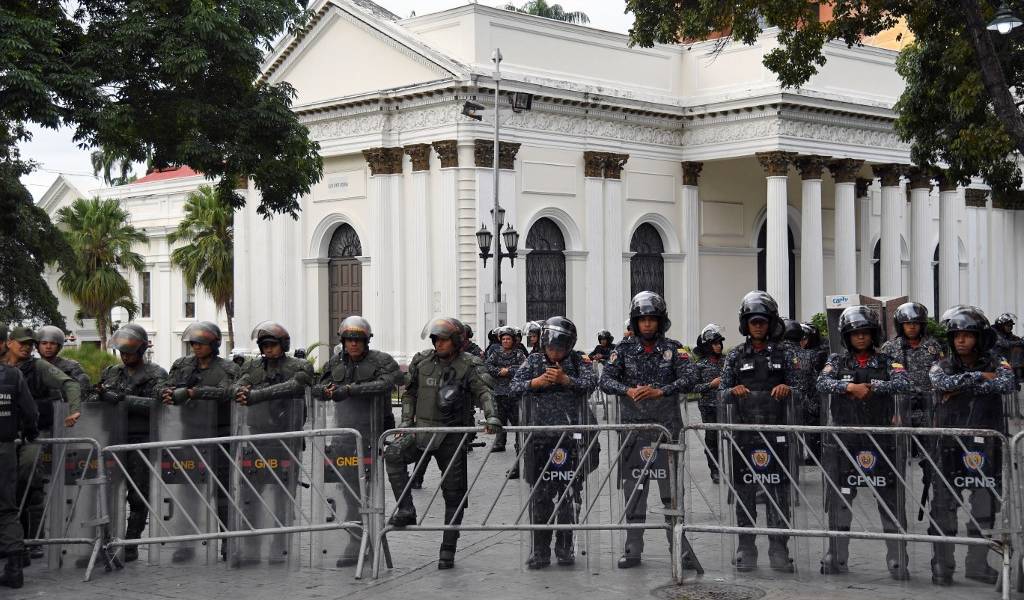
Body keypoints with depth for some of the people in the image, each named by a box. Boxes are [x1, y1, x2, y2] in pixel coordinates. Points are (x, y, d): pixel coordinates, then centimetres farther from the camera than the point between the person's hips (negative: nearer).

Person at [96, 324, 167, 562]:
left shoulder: (156, 374, 0)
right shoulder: (111, 373, 16)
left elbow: (156, 404, -15)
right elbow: (100, 401, 22)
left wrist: (123, 399, -21)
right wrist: (102, 395, -1)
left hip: (142, 441, -4)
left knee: (138, 496, -1)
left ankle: (131, 545, 6)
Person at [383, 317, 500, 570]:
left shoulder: (469, 365, -4)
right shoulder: (422, 362, 7)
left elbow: (484, 391, -17)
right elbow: (410, 394, 17)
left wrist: (490, 417, -35)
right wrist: (406, 423, 7)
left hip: (453, 435, -2)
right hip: (422, 430, 2)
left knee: (454, 493, 2)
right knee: (393, 454, -26)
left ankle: (448, 549, 12)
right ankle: (405, 510, -22)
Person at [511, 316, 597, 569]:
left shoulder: (578, 362, 7)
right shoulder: (534, 361, 10)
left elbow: (591, 383, -9)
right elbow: (514, 385, 1)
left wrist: (566, 380, -22)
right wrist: (537, 382, -15)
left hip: (570, 436, -1)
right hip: (539, 438, 1)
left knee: (568, 493, 3)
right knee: (540, 495, 2)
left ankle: (565, 548, 14)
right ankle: (539, 550, 8)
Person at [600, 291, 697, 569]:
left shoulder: (673, 349, 3)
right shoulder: (624, 349, 7)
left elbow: (689, 378, -10)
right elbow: (606, 380, -1)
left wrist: (660, 391, -23)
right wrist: (628, 390, -20)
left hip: (667, 428, -1)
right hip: (633, 427, 2)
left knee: (672, 489, -2)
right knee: (634, 490, 5)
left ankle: (681, 547, 3)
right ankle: (633, 549, 11)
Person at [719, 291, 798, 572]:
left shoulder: (783, 355, 9)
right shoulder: (736, 356, 9)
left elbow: (796, 391, 9)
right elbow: (723, 395, 7)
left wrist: (787, 388, -13)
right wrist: (733, 391, -15)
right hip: (744, 430, 0)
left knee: (778, 490, 0)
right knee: (745, 489, 2)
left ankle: (779, 550, 6)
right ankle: (746, 550, 9)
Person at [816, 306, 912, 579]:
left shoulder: (887, 362, 7)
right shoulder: (837, 361, 9)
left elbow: (903, 384, -11)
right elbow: (823, 383, -9)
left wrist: (870, 387, -17)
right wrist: (850, 387, -22)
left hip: (882, 440, -1)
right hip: (844, 440, 1)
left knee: (891, 501, -1)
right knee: (839, 500, 5)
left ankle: (897, 561, 5)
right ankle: (836, 557, 14)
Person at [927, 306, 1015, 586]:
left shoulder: (996, 363, 5)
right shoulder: (942, 366, 5)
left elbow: (1006, 384, -17)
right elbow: (942, 383, -18)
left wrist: (962, 388, -16)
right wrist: (979, 377, -13)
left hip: (985, 446, 1)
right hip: (949, 445, -1)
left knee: (985, 508, 6)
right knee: (944, 506, -1)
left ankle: (977, 564, 18)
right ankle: (942, 565, 7)